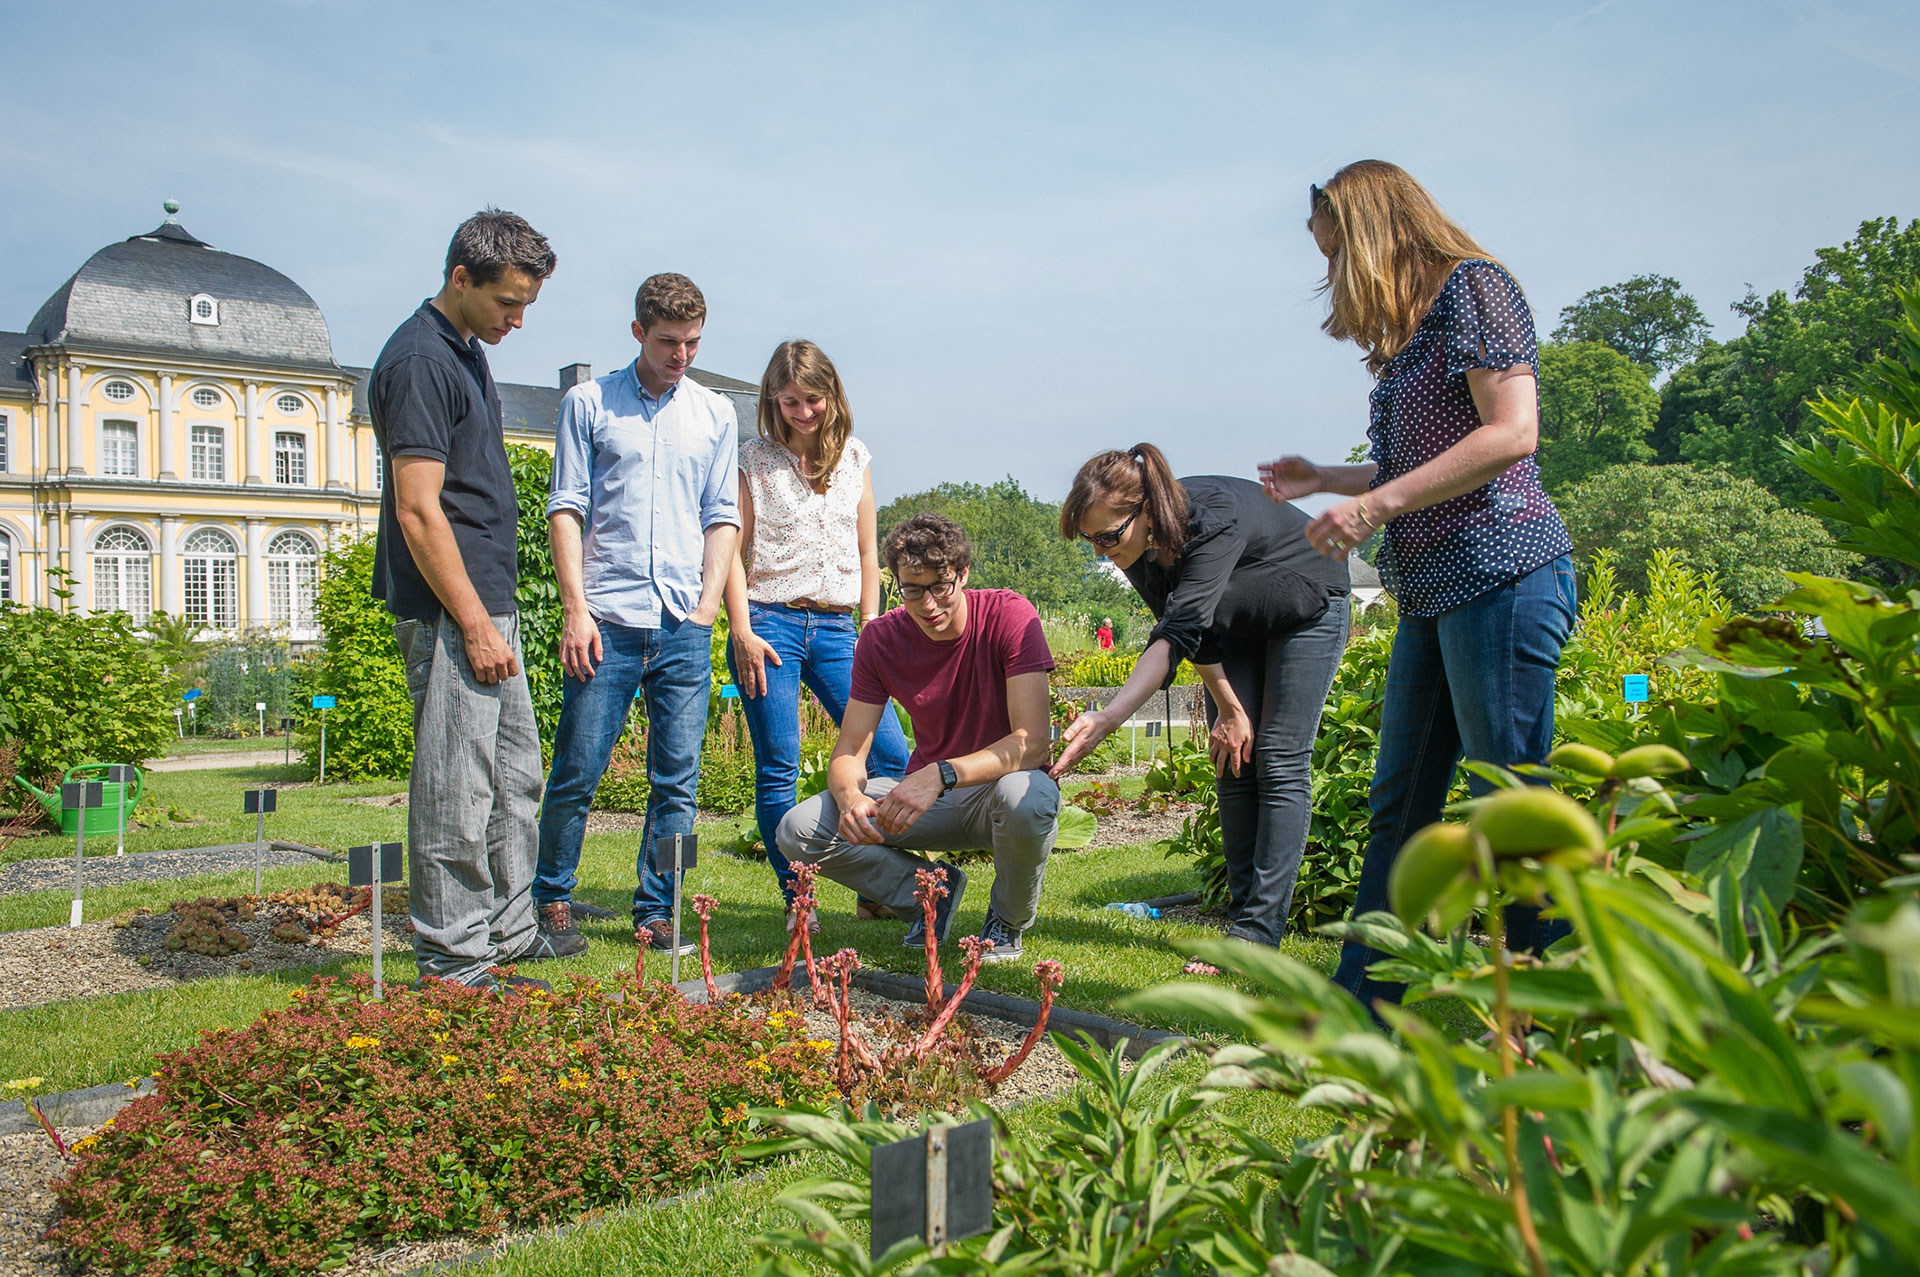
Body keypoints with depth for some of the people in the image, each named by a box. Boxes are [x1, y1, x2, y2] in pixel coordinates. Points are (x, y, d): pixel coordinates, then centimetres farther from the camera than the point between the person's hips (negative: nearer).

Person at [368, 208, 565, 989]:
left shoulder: (468, 352, 16)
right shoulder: (419, 362, -15)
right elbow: (419, 511, -20)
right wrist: (475, 625, -20)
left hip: (488, 604, 10)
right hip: (451, 613, -10)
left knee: (515, 776, 16)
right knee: (456, 790, -3)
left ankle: (508, 931, 28)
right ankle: (452, 958, 7)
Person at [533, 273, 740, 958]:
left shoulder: (715, 413, 14)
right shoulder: (589, 403, 6)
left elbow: (722, 516, 14)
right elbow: (566, 509, 2)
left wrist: (709, 603, 2)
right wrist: (576, 607, -7)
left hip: (685, 626, 3)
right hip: (607, 620, -2)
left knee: (677, 781, 4)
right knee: (577, 773, 1)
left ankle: (655, 914, 15)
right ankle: (552, 900, 18)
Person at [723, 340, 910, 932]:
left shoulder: (854, 458, 13)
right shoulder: (754, 460, 4)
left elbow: (867, 551, 15)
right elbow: (733, 550, 2)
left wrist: (871, 632, 9)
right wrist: (742, 631, -7)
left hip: (835, 627, 3)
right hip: (770, 623, -3)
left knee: (891, 755, -6)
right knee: (778, 770, -2)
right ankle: (796, 900, 8)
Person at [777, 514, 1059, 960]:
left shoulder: (1008, 615, -19)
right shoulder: (881, 639, -7)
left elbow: (1033, 740, -27)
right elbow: (849, 753, -7)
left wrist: (941, 774, -41)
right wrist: (850, 797, -32)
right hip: (924, 793, 4)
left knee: (1025, 798, -41)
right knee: (798, 830, -16)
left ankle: (1008, 922, -7)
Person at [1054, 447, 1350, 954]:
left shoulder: (1214, 519, -40)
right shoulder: (1139, 545, -19)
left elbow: (1176, 637, -48)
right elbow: (1195, 632, -8)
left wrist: (1110, 716, -57)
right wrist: (1229, 707, -9)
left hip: (1307, 608, -6)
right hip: (1238, 623, 7)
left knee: (1280, 764, -10)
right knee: (1233, 764, -1)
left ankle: (1258, 932, -10)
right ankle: (1243, 916, 4)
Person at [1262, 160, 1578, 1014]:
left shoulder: (1473, 284, -4)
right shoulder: (1411, 328, 21)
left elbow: (1511, 434, -16)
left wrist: (1375, 504, -17)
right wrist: (1326, 480, 19)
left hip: (1500, 575, -9)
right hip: (1433, 592, 10)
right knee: (1399, 804, 11)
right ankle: (1363, 1000, 19)